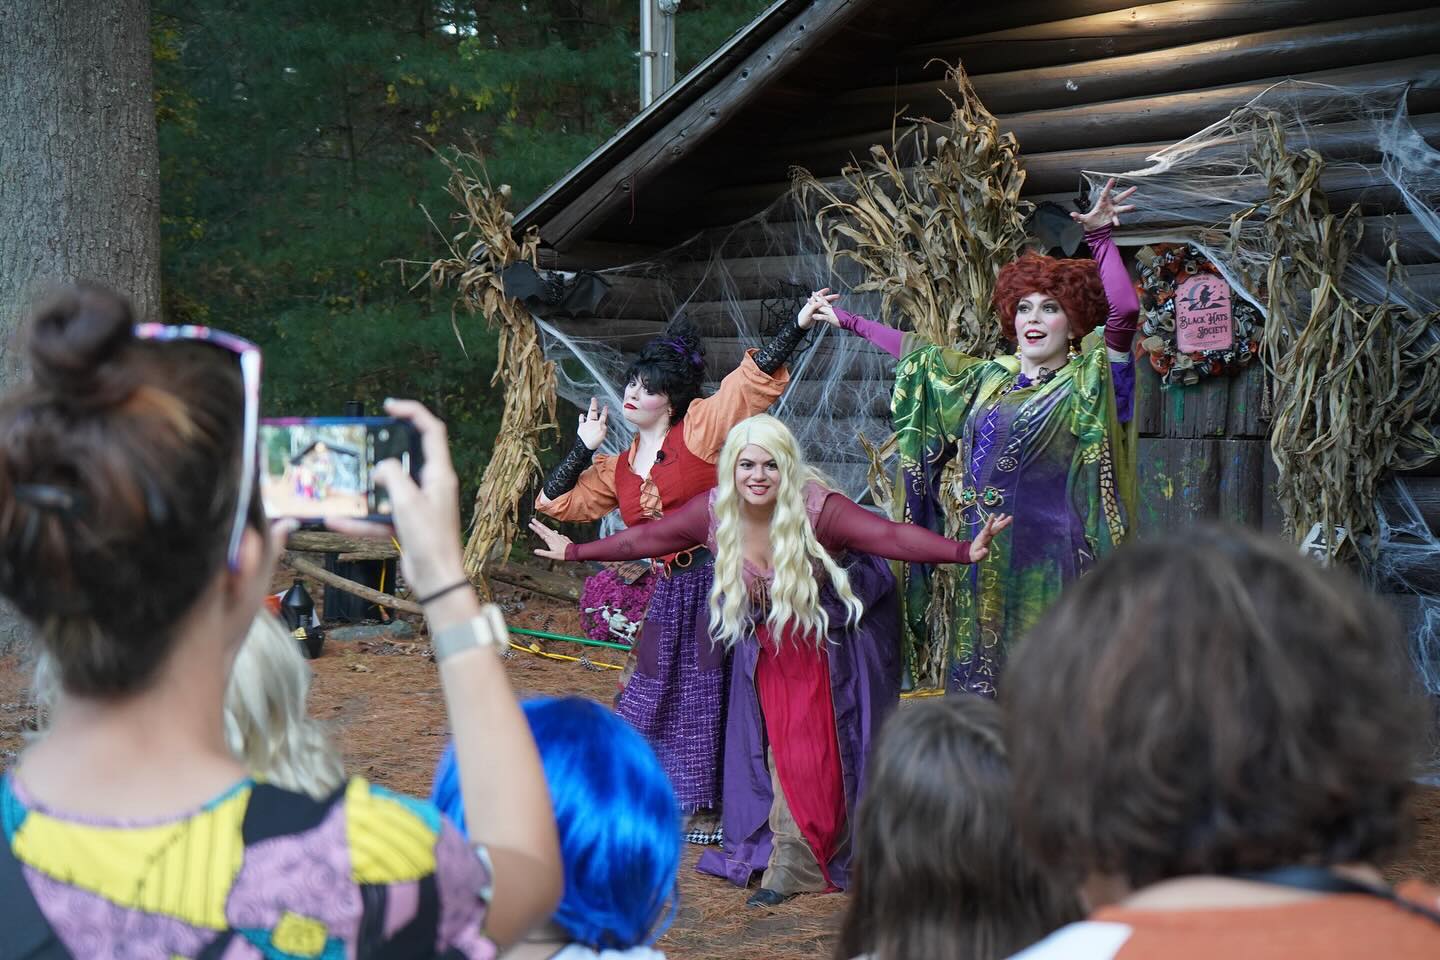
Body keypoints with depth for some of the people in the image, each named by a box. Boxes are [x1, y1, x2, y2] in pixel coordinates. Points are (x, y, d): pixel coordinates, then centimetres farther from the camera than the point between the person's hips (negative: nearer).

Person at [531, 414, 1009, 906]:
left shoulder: (817, 509, -28)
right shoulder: (714, 512, -14)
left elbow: (892, 536, -37)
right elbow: (644, 538, -1)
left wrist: (962, 552, -51)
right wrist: (574, 552, 5)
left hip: (830, 641, -3)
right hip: (768, 645, 4)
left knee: (820, 751, -2)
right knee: (780, 751, 4)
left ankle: (792, 866, 12)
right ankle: (786, 864, 13)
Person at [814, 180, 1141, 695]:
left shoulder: (1089, 382, 0)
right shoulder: (987, 379, 16)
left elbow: (1125, 311, -15)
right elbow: (919, 352, 24)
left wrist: (1099, 236, -20)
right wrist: (845, 320, 28)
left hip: (1050, 559, -5)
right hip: (983, 558, 5)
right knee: (980, 678, 8)